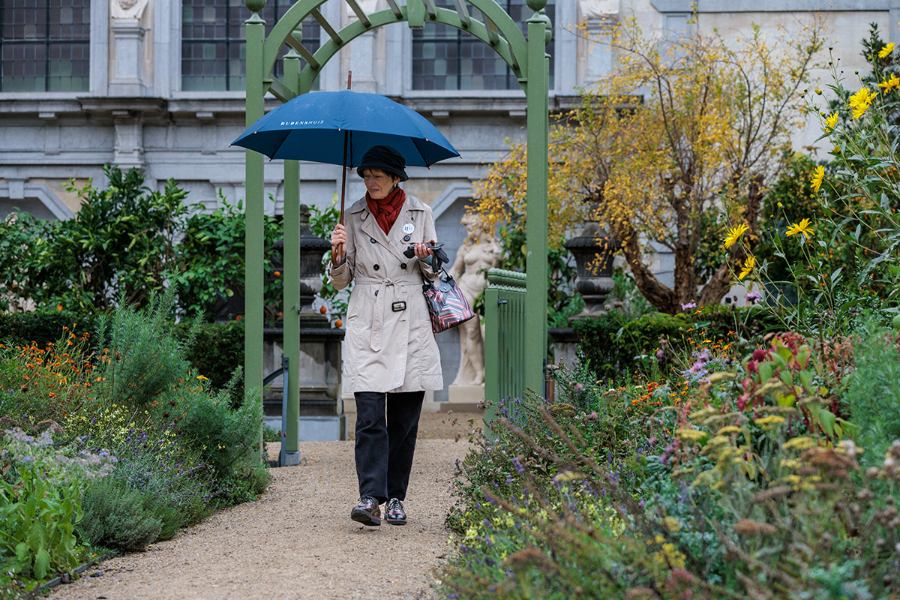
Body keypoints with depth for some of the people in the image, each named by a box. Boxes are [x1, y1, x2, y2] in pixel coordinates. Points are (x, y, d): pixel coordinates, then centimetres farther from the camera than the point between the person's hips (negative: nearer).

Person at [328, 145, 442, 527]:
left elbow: (434, 273, 14)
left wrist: (426, 257, -8)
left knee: (405, 417, 4)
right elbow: (340, 281, 8)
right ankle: (370, 498, -16)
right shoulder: (354, 217, 6)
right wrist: (338, 255, -11)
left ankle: (395, 498, 13)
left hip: (410, 324, 1)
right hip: (367, 325, -1)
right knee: (369, 414, -12)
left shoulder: (419, 213, 7)